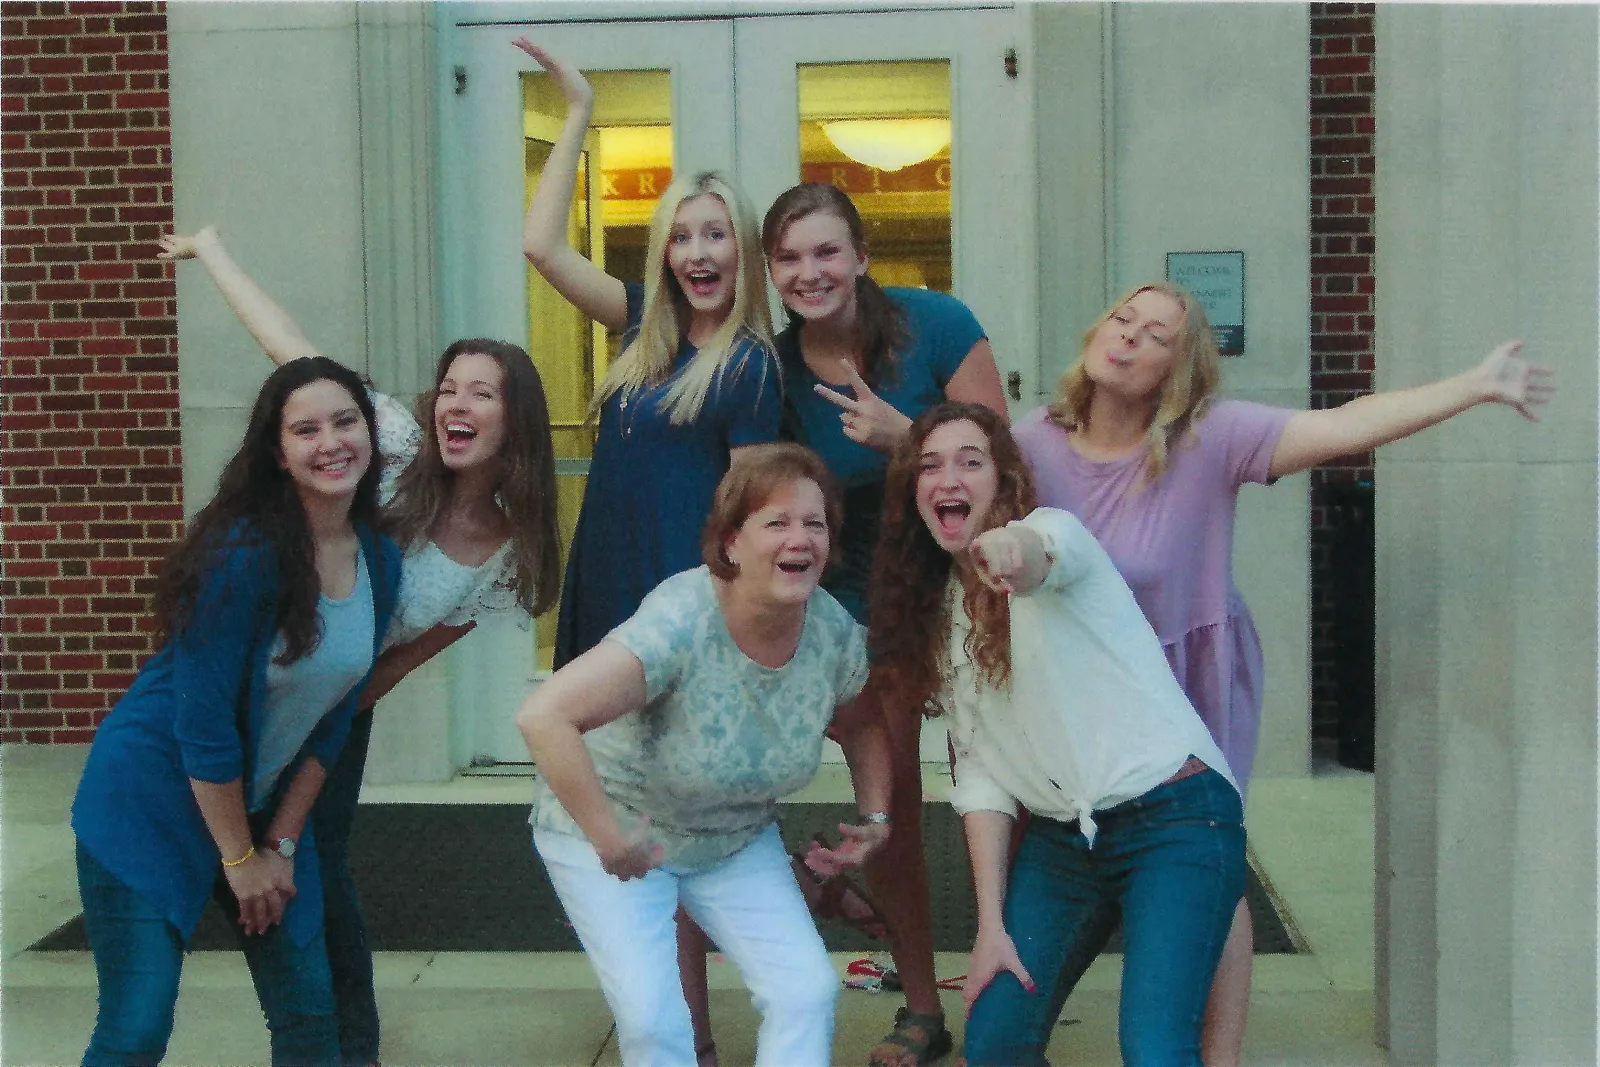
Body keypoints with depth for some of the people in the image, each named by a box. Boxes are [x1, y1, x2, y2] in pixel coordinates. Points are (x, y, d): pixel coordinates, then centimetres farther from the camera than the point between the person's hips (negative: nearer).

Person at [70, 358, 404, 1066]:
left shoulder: (380, 561, -2)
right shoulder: (245, 552, -24)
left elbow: (332, 716, 5)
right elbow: (202, 721, -21)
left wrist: (281, 844, 4)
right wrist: (239, 859, -11)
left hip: (262, 804, 7)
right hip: (151, 802, -6)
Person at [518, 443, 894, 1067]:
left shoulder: (836, 632, -13)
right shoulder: (681, 623, -33)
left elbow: (862, 726, 10)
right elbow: (543, 717, -41)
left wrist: (875, 818, -3)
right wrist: (609, 839, -36)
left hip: (738, 838, 5)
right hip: (610, 829, -5)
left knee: (807, 992, -6)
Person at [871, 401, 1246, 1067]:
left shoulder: (1053, 531, -7)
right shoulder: (937, 610, 10)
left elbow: (1044, 551, -35)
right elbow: (979, 774, 6)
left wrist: (1012, 549, -59)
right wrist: (991, 925, -1)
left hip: (1174, 817, -6)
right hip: (1059, 837, 6)